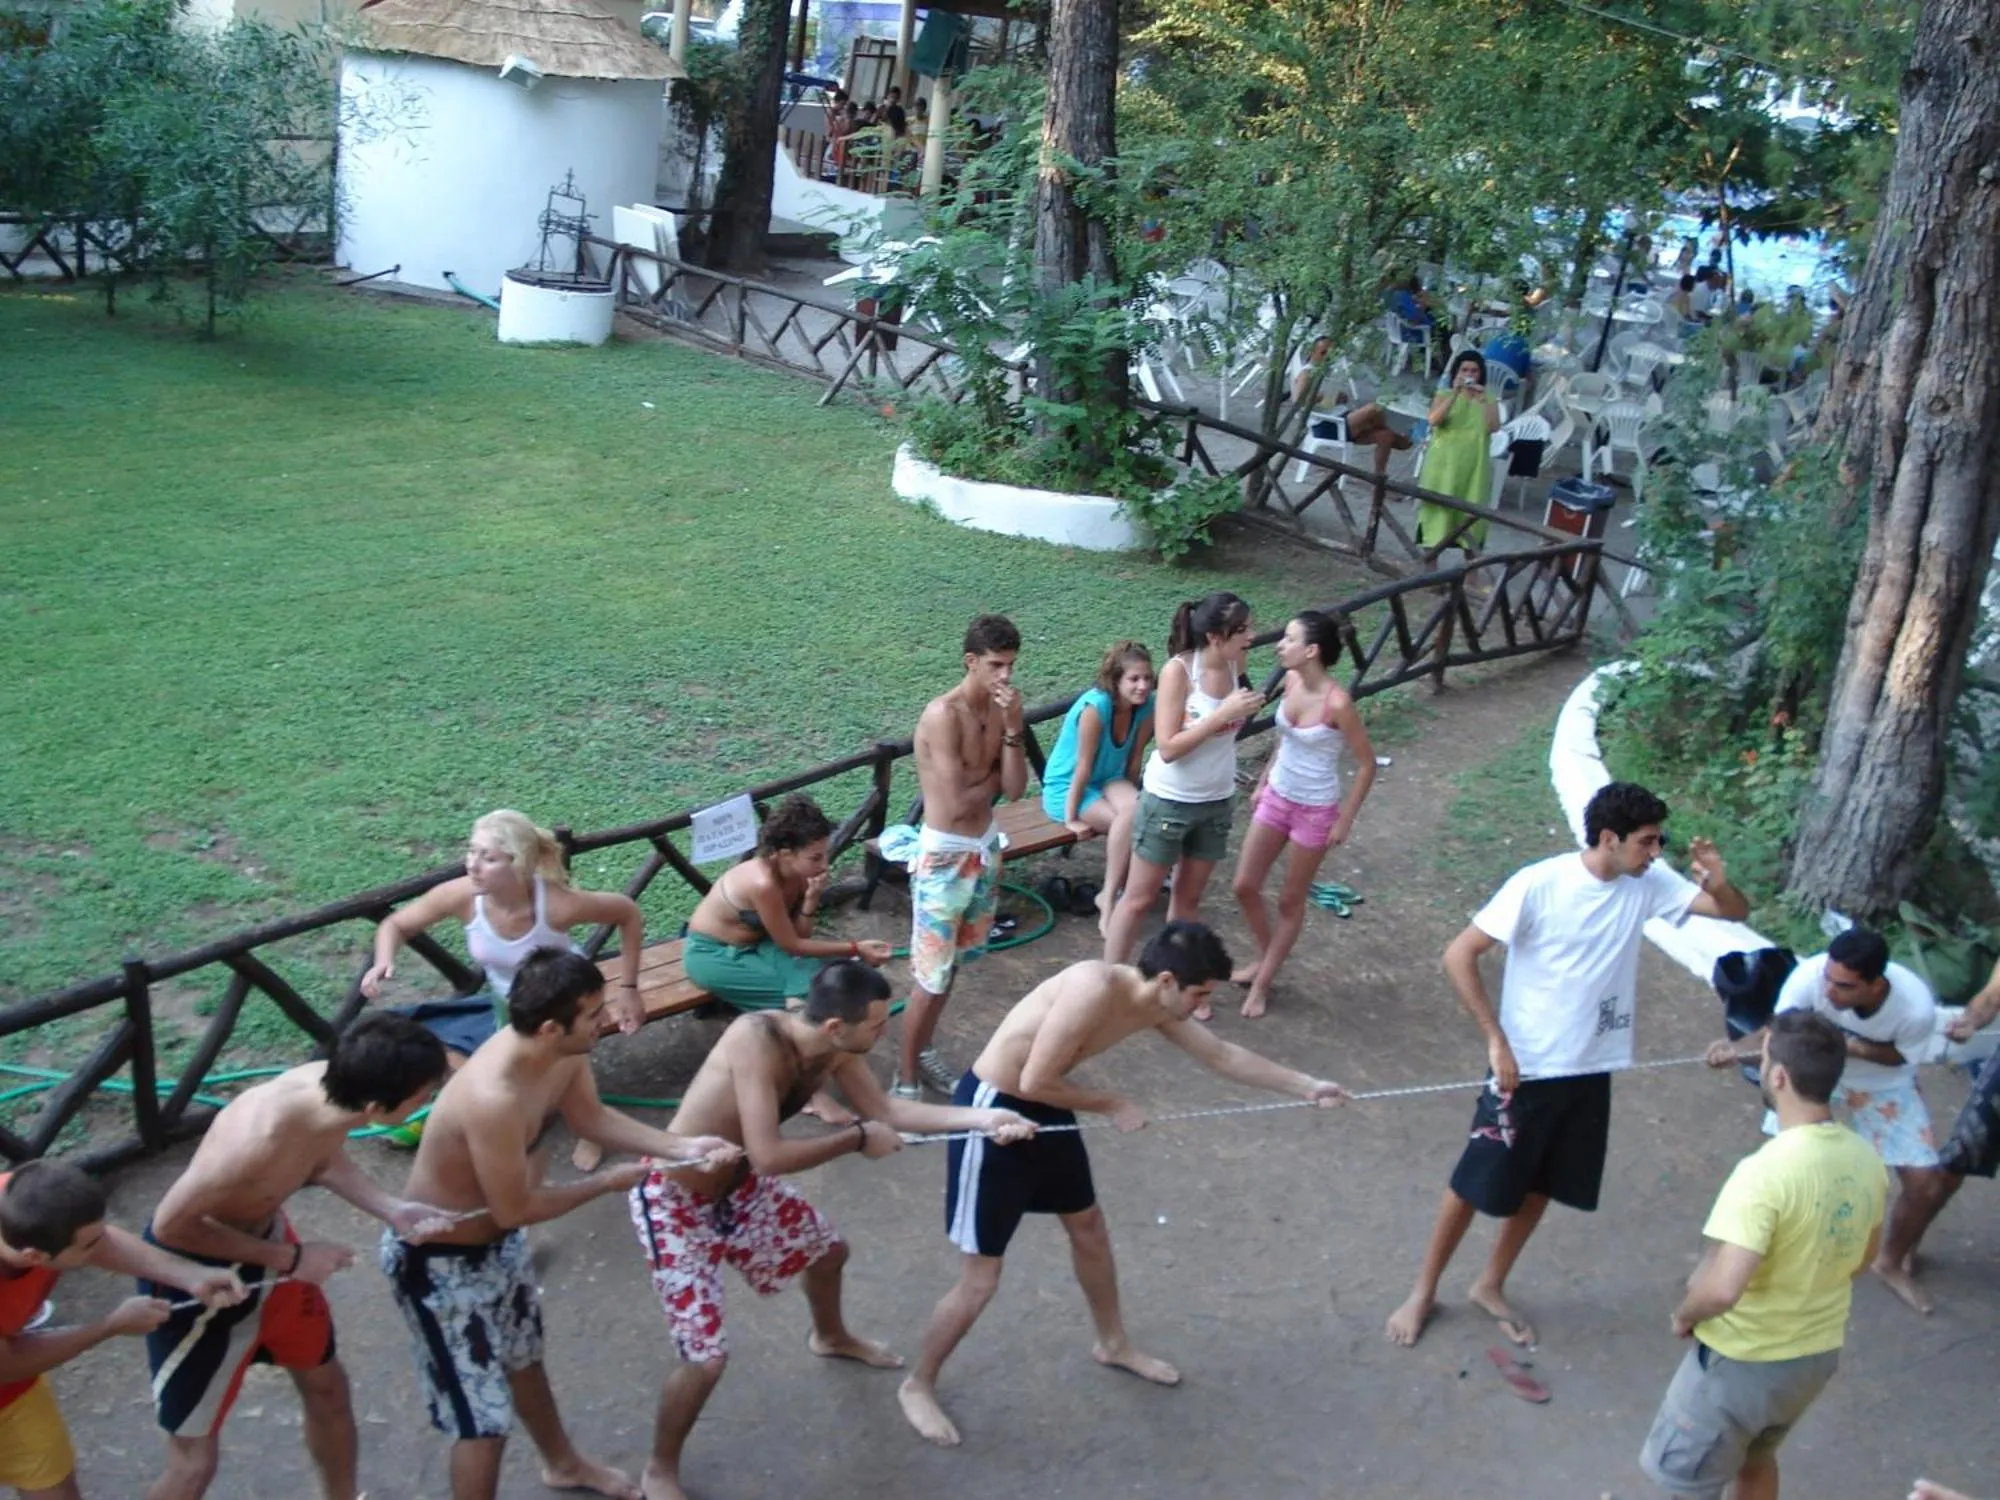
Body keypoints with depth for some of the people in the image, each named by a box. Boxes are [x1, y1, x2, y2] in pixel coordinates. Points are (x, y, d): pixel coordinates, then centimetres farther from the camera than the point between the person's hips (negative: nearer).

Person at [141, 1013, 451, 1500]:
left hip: (263, 1238, 7)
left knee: (327, 1388, 23)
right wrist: (290, 1257, -21)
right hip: (194, 1269, -7)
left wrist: (391, 1209, -13)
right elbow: (170, 1225, -27)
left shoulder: (330, 1087, -21)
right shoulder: (258, 1140, -42)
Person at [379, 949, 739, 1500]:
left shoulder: (564, 1052, -16)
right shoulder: (493, 1100, -41)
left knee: (523, 1356, 31)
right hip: (436, 1260, -9)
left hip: (495, 1240, 9)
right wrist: (606, 1182, -14)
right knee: (485, 1417, 0)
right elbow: (515, 1210, -28)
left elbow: (590, 1116, 4)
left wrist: (681, 1147, -8)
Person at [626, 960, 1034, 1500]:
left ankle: (830, 1337, 60)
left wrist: (981, 1117, -8)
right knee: (706, 1356, -8)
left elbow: (886, 1109, 2)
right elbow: (769, 1156, -41)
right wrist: (858, 1140, -27)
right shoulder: (757, 1038, -37)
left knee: (827, 1249, 26)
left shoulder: (835, 1049, -13)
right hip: (674, 1202, -8)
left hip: (737, 1183, 8)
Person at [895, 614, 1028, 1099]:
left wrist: (1013, 729, -15)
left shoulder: (1000, 710, 1)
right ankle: (905, 1079, 12)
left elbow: (1015, 789, -4)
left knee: (950, 967, 20)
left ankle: (923, 1053, 37)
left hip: (985, 848, 8)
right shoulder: (943, 714, -22)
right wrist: (994, 777, -7)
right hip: (945, 857, -8)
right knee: (930, 977, -1)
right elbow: (957, 804, -25)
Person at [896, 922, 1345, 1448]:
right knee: (981, 1281, -1)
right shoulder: (1095, 988, -32)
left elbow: (1221, 1055, 11)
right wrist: (1112, 1105, -14)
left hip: (1043, 1109, 9)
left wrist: (1307, 1086, 13)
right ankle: (917, 1386, 23)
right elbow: (1035, 1082, -28)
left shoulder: (1155, 1005, -4)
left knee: (1089, 1228, 25)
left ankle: (1113, 1344, 50)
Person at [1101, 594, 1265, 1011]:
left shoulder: (1235, 667, -6)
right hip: (1169, 801, -5)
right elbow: (1168, 747, -23)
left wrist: (1246, 709, -7)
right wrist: (1223, 714, -28)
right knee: (1139, 899, 6)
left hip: (1217, 803, 5)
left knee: (1188, 899, 17)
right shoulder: (1178, 670, -21)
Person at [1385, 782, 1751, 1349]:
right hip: (1527, 1068, -5)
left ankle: (1490, 1287, 38)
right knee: (1477, 1185, 6)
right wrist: (1496, 1041, -20)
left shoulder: (1647, 884, -4)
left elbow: (1736, 913, 2)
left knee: (1539, 1187, 18)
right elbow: (1458, 956, -19)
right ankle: (1423, 1291, 25)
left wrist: (1717, 882, -22)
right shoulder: (1539, 884, -21)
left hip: (1591, 1070, 5)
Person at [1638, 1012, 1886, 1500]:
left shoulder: (1766, 1171, -32)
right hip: (1818, 1353, 7)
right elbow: (1861, 1259, 10)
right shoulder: (1864, 1159, -7)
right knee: (1755, 1458, 32)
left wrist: (1685, 1315, -14)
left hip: (1743, 1363, -7)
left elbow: (1722, 1289, -34)